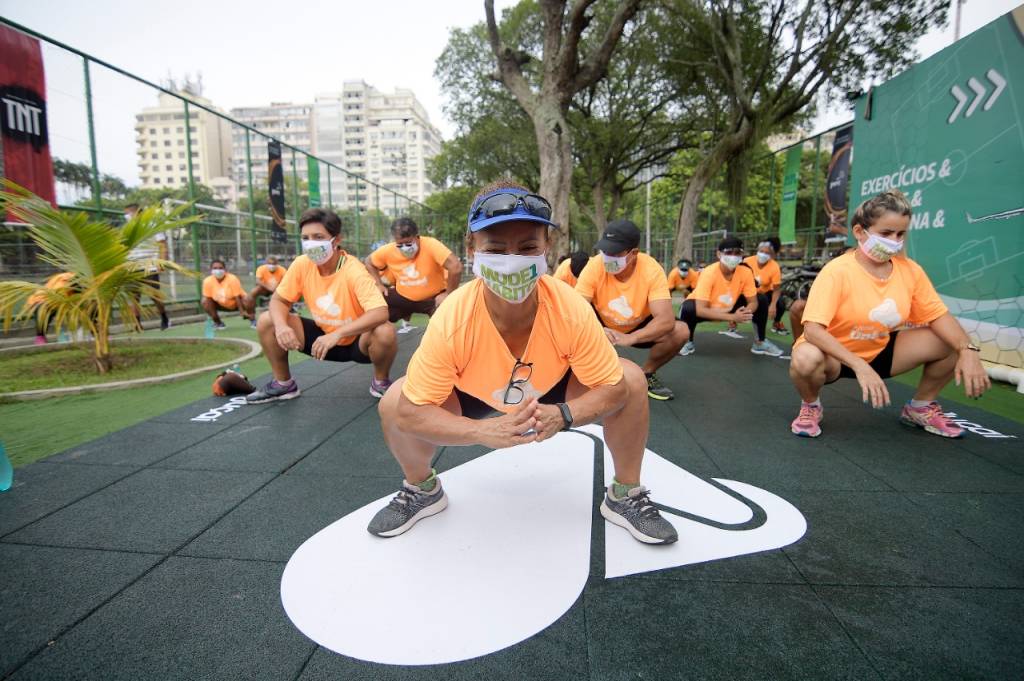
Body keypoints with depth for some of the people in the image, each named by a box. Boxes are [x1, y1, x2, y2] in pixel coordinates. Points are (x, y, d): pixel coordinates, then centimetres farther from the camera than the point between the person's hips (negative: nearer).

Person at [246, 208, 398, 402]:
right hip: (324, 337, 5)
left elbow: (381, 314, -39)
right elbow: (278, 300, -1)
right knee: (266, 322, -8)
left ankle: (381, 382, -5)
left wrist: (336, 334, -46)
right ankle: (283, 384, 11)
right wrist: (281, 325, -25)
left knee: (385, 333, -36)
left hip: (357, 342, -4)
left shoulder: (353, 270, -27)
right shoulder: (301, 264, -12)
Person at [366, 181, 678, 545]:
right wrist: (483, 431, -44)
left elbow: (614, 387, -22)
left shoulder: (572, 310, -33)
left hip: (551, 395, 1)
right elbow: (410, 412, -29)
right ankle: (422, 490, 11)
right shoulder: (451, 321, -35)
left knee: (632, 380, -21)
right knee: (393, 403, -23)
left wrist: (563, 415, -41)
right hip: (475, 399, 0)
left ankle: (626, 496, 5)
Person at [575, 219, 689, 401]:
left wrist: (630, 338, -49)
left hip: (639, 326, 1)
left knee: (680, 332, -24)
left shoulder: (652, 270, -27)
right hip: (602, 325, 0)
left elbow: (666, 320, -34)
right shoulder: (594, 266, -26)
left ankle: (646, 374, 2)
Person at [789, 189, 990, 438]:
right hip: (834, 355, -6)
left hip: (880, 352, 6)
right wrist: (860, 367, -40)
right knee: (805, 359, -40)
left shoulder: (911, 270, -6)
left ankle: (920, 408, 18)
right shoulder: (837, 271, -24)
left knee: (955, 343, -7)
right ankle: (811, 406, -4)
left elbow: (937, 315, 0)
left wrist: (968, 351, -19)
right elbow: (812, 329, -33)